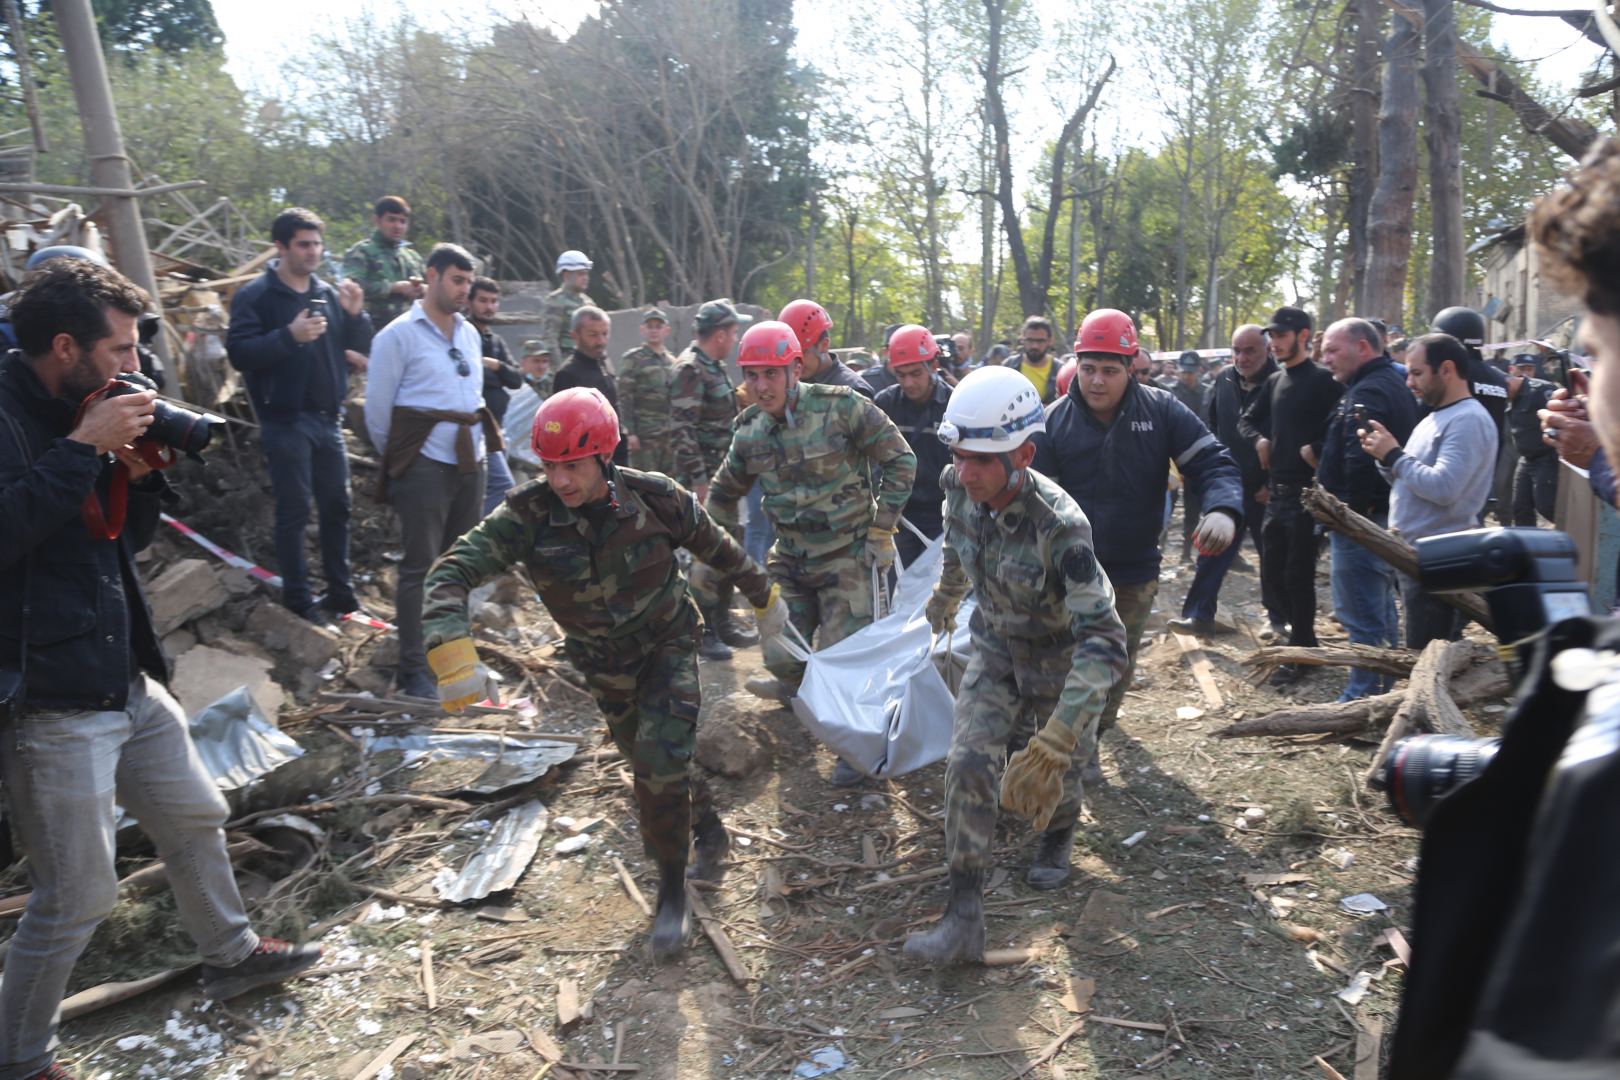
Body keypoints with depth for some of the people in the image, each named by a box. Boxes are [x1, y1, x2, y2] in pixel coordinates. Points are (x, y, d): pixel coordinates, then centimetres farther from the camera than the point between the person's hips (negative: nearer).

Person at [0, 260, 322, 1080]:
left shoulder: (76, 412, 10)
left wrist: (141, 473, -1)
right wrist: (83, 447, -26)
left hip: (127, 680, 9)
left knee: (195, 818, 22)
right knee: (77, 897, 1)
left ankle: (230, 955, 44)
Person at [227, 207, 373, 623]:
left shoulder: (328, 294, 9)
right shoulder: (255, 295, -7)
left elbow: (360, 348, 11)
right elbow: (239, 354, -16)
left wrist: (356, 314, -7)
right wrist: (290, 336, -27)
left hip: (328, 418, 6)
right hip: (286, 421, -6)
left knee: (336, 506, 12)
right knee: (294, 511, -1)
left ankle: (341, 590, 23)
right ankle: (298, 597, 9)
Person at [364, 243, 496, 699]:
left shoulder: (469, 333, 15)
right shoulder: (399, 334, -5)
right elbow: (377, 409, -3)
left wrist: (479, 442, 17)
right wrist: (397, 458, 6)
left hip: (470, 461, 6)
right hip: (424, 466, -6)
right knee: (419, 567, -3)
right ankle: (414, 670, 4)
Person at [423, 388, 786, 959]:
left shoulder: (653, 498, -23)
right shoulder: (529, 514, -23)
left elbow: (715, 546, -5)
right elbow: (452, 571, -30)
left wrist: (764, 593, 10)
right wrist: (452, 649, -47)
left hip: (669, 644, -2)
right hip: (604, 665, 3)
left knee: (661, 760, -17)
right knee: (648, 761, 17)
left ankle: (672, 890, 5)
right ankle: (710, 832, 47)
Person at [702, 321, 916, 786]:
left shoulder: (840, 407, -18)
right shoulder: (750, 432, -2)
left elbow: (900, 461, -10)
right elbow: (723, 494, 15)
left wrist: (881, 530, -10)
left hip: (847, 553, -4)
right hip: (790, 556, 5)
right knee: (780, 654, 7)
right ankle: (795, 684, 44)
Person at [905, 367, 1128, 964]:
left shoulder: (1060, 528, -38)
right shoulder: (960, 490, -21)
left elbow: (1104, 643, -41)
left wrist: (1052, 744, -48)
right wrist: (945, 597, 25)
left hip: (1060, 657, -3)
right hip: (995, 647, 4)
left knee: (1051, 780, 13)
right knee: (968, 764, -12)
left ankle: (1058, 835, 51)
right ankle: (964, 919, -2)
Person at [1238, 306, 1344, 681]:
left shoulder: (1323, 380, -9)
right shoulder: (1275, 381, 13)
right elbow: (1247, 420, 23)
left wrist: (1315, 450, -18)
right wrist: (1259, 439, 5)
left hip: (1306, 492, -7)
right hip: (1277, 491, 8)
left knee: (1298, 575, -2)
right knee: (1272, 573, 12)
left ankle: (1300, 652, 9)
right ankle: (1302, 634, 29)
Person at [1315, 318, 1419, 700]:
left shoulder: (1368, 393, -18)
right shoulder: (1394, 385, 16)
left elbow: (1360, 462, -27)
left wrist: (1350, 511, -18)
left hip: (1362, 522, -11)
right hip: (1386, 516, 11)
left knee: (1361, 615, -5)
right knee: (1382, 609, 19)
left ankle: (1363, 695, 0)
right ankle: (1383, 690, 31)